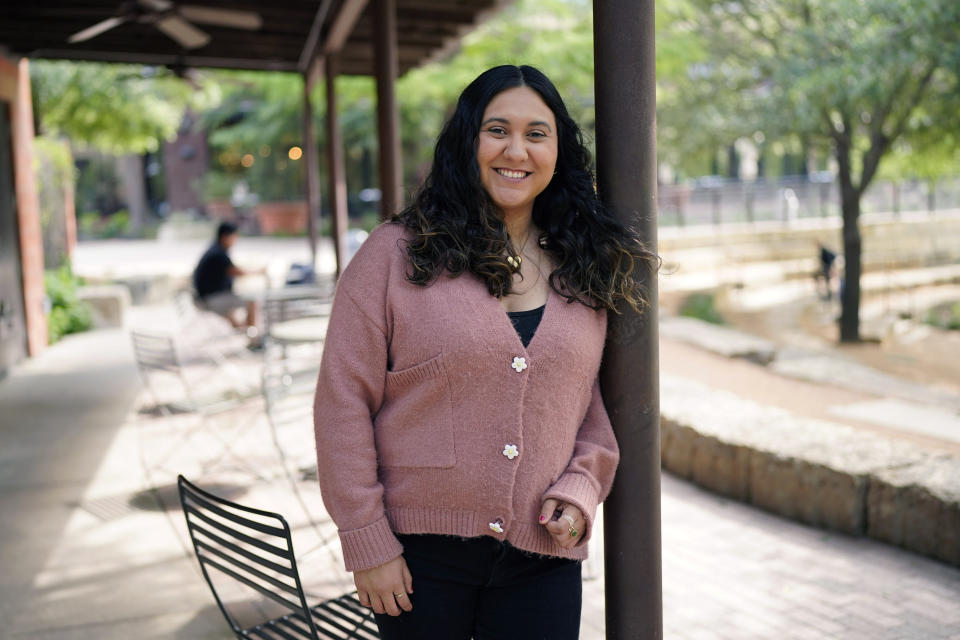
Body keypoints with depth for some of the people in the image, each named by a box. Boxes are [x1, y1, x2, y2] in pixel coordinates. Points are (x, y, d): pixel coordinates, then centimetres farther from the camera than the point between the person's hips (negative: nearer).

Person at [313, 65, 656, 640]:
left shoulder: (587, 270, 6)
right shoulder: (396, 254, -6)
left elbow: (604, 398, 13)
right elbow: (344, 401, -7)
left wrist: (583, 486, -4)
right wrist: (367, 541, -9)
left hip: (542, 559, 3)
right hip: (420, 553, -2)